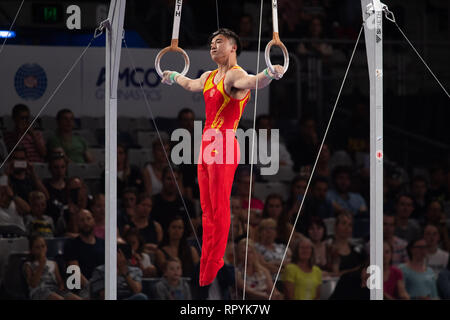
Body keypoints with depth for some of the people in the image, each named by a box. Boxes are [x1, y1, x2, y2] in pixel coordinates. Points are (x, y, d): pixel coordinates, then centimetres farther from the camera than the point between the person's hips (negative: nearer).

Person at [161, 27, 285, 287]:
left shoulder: (235, 75, -11)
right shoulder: (209, 77, 17)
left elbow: (251, 82, -34)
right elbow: (191, 84, 41)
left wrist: (269, 75, -56)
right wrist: (174, 77, 60)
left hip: (223, 148, -9)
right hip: (207, 147, 9)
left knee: (219, 210, -6)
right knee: (207, 208, 14)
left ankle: (212, 269, -4)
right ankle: (209, 261, 22)